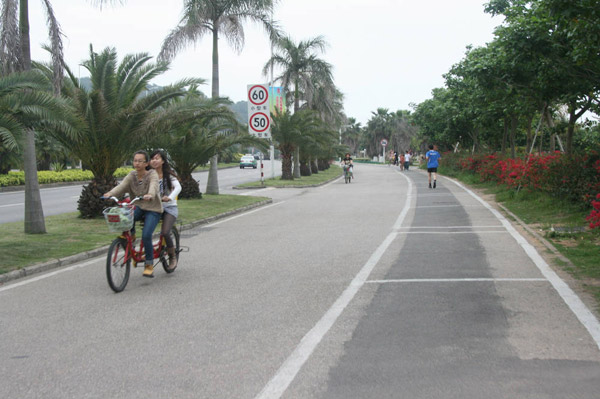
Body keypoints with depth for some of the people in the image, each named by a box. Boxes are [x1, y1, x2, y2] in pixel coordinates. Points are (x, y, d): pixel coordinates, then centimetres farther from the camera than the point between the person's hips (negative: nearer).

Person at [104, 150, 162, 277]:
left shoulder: (152, 174, -11)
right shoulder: (132, 175, 1)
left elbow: (153, 186, -33)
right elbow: (121, 186, -15)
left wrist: (150, 195, -56)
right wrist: (110, 193, -36)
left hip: (153, 209, -4)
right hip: (139, 207, 4)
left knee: (146, 235, -21)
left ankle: (149, 264, -4)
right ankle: (131, 236, 1)